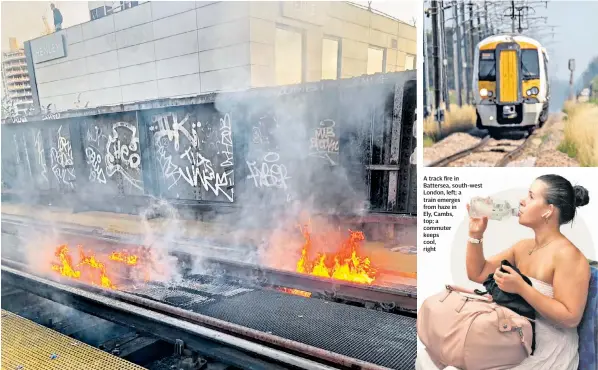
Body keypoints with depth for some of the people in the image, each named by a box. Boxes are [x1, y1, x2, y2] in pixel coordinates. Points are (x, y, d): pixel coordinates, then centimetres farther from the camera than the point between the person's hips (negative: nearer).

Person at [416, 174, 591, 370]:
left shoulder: (567, 255, -16)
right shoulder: (523, 246, 7)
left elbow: (571, 318, -20)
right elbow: (477, 274, 7)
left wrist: (521, 288, -26)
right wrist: (476, 233, -3)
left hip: (547, 351, -7)